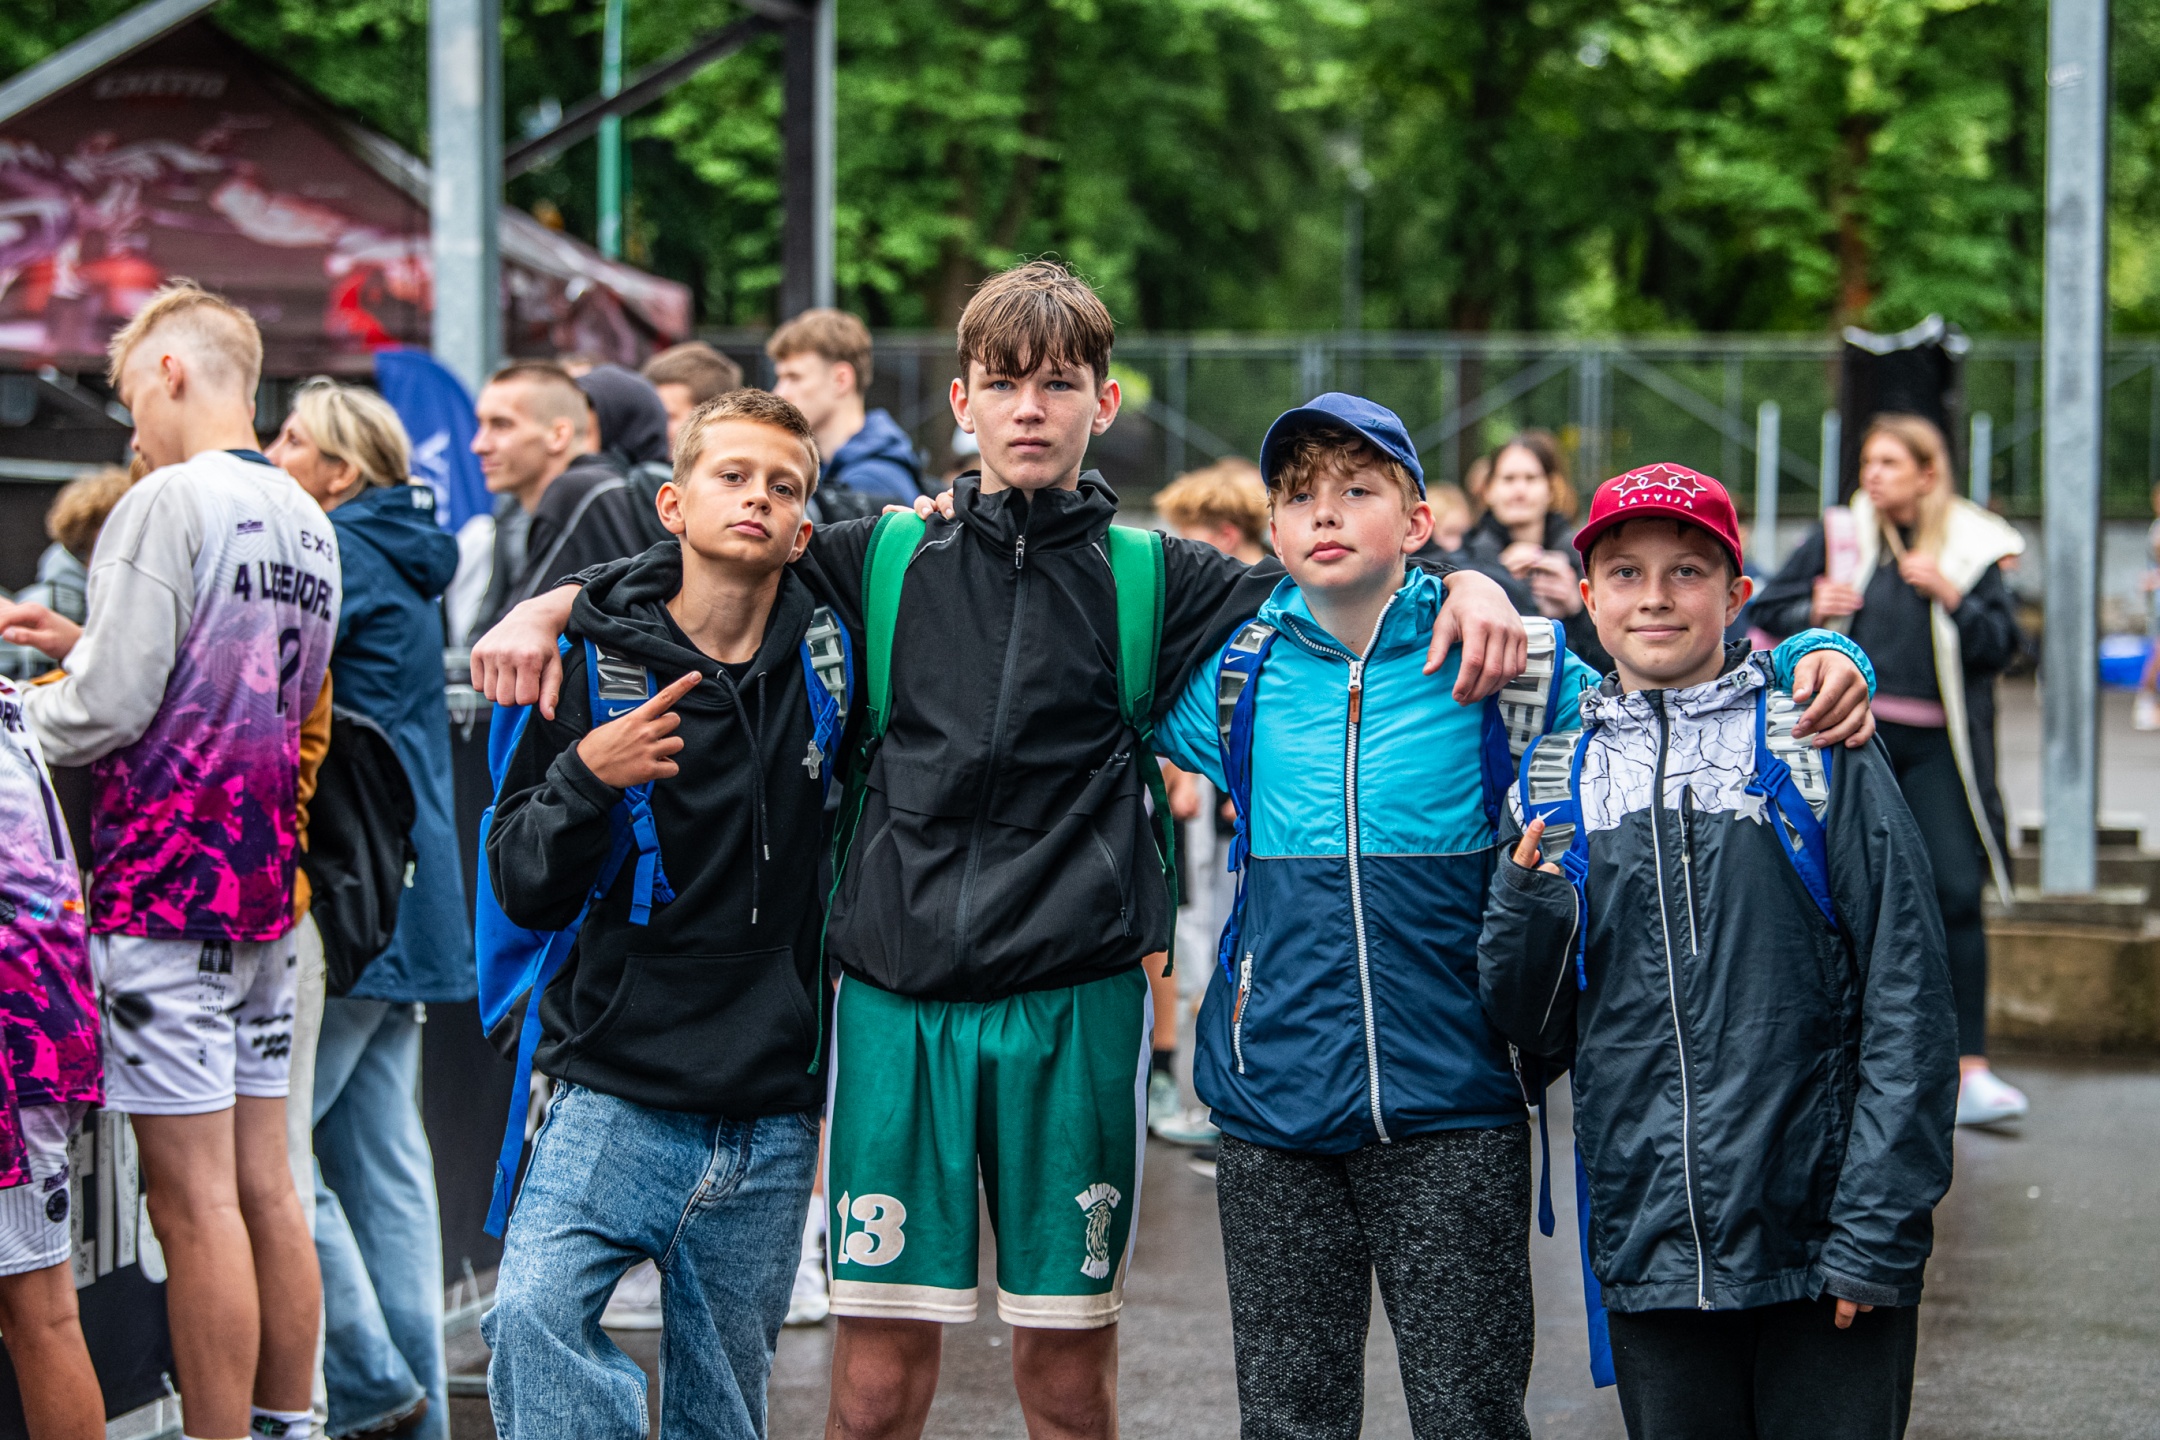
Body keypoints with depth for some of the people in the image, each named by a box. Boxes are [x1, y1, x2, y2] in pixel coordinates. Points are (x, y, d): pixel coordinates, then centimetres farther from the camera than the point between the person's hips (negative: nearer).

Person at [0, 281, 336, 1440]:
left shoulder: (168, 503, -12)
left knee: (194, 1202, -6)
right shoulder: (307, 522, 13)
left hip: (164, 880, -8)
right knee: (265, 1189, 12)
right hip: (266, 883, 8)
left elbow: (108, 710, -16)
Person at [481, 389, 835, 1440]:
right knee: (534, 1316, -26)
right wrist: (586, 777, -18)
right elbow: (523, 890, 1)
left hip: (771, 1122, 2)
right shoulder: (599, 658, -1)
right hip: (616, 1090, -2)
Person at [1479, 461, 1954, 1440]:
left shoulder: (1818, 752, 0)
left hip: (1822, 1248, -3)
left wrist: (1878, 1229, -9)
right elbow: (1536, 1030, 12)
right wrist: (1525, 905, -8)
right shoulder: (1553, 782, 10)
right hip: (1648, 1244, 3)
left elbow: (1905, 999, -3)